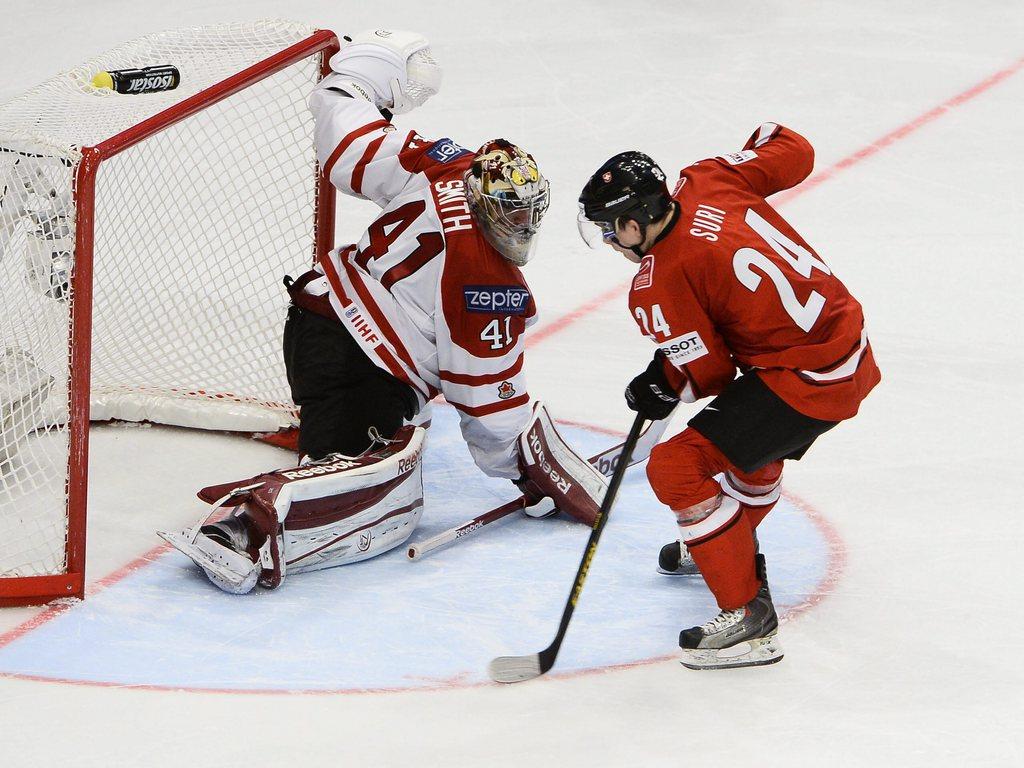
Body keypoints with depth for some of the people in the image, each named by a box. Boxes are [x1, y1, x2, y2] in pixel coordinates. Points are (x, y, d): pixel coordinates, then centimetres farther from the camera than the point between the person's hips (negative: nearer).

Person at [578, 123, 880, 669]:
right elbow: (793, 153, 10)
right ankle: (729, 546, 60)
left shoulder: (658, 287, -18)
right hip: (852, 350, 10)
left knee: (679, 468, -10)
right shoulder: (707, 181, -1)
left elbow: (709, 374, -9)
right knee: (751, 437, 36)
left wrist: (661, 388, 8)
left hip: (808, 379, -10)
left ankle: (747, 615, -8)